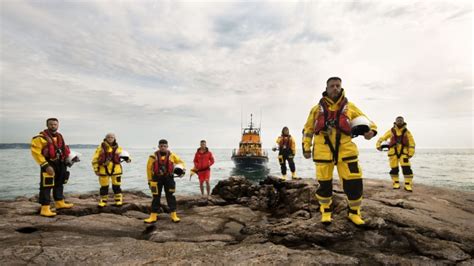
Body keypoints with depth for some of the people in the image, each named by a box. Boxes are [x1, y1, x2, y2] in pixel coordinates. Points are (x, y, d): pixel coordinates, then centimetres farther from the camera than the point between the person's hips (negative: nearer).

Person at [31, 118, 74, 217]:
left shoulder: (59, 136, 13)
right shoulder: (41, 137, -14)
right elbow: (35, 152, -18)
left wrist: (67, 158, 13)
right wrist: (46, 165, -22)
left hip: (60, 164, 8)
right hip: (49, 165, -8)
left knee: (59, 184, 18)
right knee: (46, 187, -6)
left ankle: (60, 203, 32)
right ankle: (45, 209, -1)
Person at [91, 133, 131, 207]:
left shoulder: (118, 148, 5)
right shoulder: (101, 148, 1)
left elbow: (124, 153, 7)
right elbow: (95, 159, 4)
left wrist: (127, 158, -17)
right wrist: (96, 169, -1)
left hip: (115, 170, 0)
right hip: (104, 170, 0)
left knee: (116, 186, 6)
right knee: (104, 186, 9)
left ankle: (119, 200, 17)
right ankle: (103, 201, 24)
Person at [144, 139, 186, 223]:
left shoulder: (172, 155, -2)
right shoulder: (154, 156, -4)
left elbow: (180, 162, 10)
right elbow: (149, 168, 4)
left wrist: (182, 169, -9)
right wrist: (150, 180, 5)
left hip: (168, 178, 0)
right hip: (157, 178, 0)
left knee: (170, 196, 3)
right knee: (156, 197, 6)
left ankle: (173, 215, 12)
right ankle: (153, 216, 17)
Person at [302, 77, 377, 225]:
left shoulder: (349, 107, 10)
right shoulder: (317, 109, 11)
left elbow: (365, 121, 12)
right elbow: (308, 129, 15)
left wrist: (370, 130, -11)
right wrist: (306, 148, 10)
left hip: (345, 149, 0)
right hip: (323, 150, 0)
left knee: (354, 182, -2)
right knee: (324, 183, 6)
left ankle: (354, 212, 20)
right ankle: (326, 211, 26)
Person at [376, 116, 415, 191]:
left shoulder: (407, 132, 3)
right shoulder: (391, 131, 2)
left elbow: (412, 143, 3)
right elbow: (382, 138, 0)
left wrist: (410, 154, -4)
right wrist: (378, 145, -17)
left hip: (403, 153, 0)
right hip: (393, 153, 0)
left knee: (406, 169, -9)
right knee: (394, 169, 5)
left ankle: (408, 185, 0)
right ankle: (396, 183, 20)